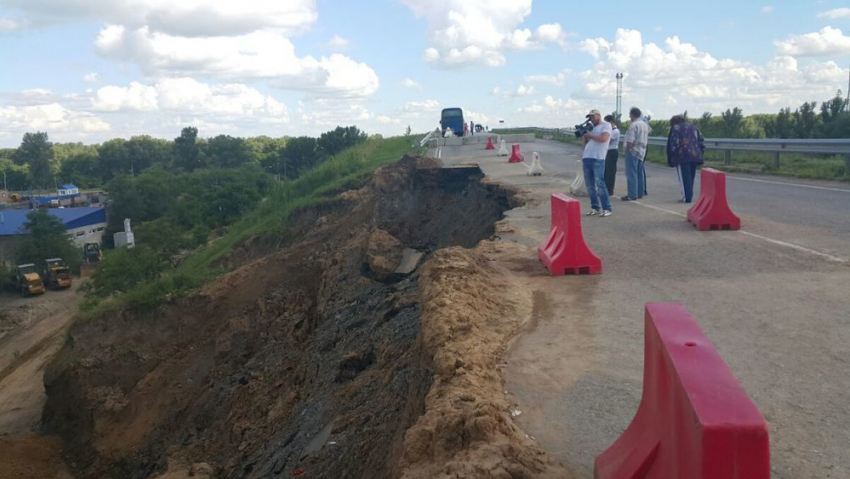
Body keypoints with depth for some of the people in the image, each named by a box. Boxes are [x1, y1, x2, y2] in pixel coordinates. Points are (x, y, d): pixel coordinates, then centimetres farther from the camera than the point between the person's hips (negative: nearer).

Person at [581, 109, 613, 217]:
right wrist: (585, 135, 7)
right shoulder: (592, 128, 23)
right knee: (590, 185, 7)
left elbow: (603, 138, -15)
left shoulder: (606, 125, 2)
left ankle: (607, 209, -6)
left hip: (598, 159, -7)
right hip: (587, 158, 7)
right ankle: (595, 208, 13)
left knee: (599, 183, -11)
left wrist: (590, 135, -4)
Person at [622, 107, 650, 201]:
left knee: (631, 173, -6)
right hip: (642, 151, 9)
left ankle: (632, 195, -8)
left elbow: (630, 141, -21)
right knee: (640, 173, 14)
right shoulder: (645, 124, 11)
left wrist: (627, 150, -9)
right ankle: (640, 193, 19)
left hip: (633, 151, -9)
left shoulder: (633, 125, -17)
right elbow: (646, 139, 17)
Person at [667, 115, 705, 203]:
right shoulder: (693, 127, 21)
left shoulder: (675, 128, 2)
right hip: (695, 155, 6)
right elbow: (701, 140, 15)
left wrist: (670, 158, -4)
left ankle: (687, 197, -7)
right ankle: (689, 196, 14)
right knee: (691, 177, 13)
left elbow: (673, 143, -9)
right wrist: (701, 152, 16)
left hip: (682, 156, -6)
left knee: (684, 177, -4)